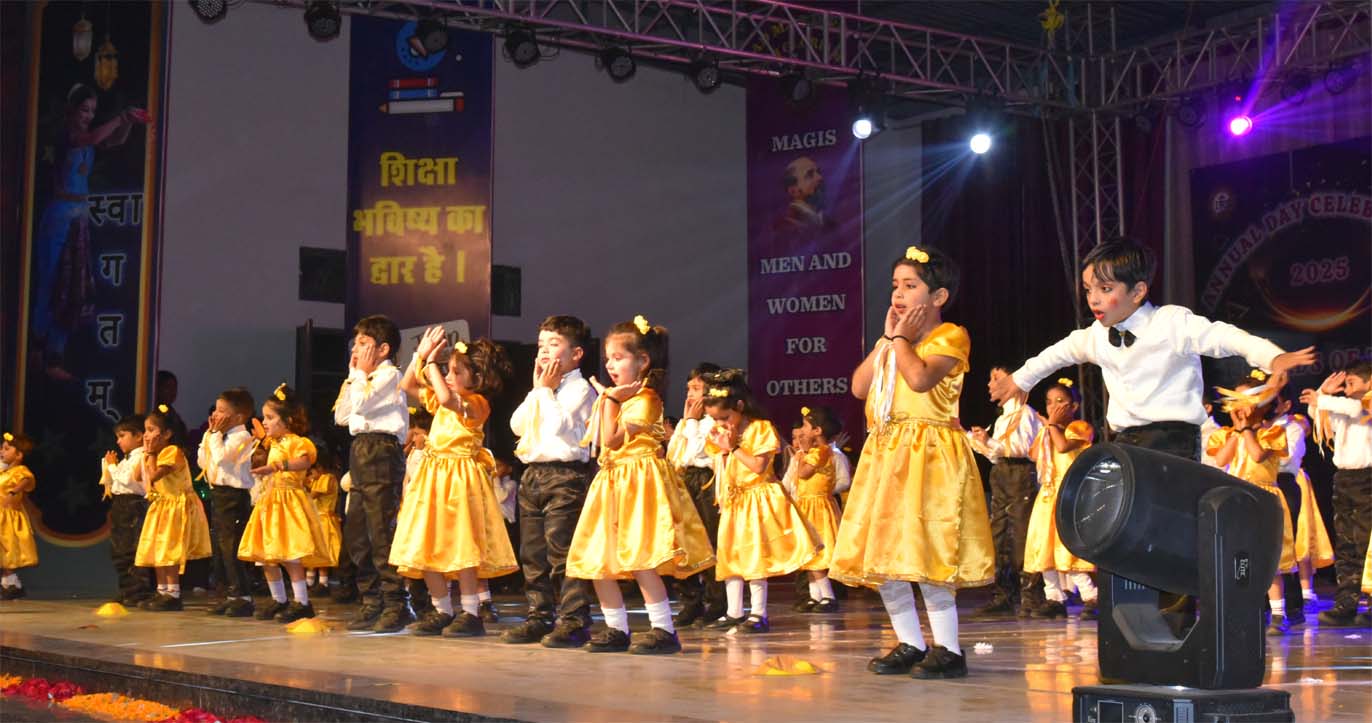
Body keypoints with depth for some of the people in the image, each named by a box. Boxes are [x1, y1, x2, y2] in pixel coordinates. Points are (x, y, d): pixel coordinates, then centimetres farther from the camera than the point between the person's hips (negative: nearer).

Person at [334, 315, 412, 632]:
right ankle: (372, 603, 17)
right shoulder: (365, 379, 22)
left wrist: (362, 374, -3)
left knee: (382, 532, -12)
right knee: (357, 534, 10)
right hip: (361, 452, 10)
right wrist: (353, 375, 16)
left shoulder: (389, 374, -6)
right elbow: (341, 416, 18)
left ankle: (397, 604, -10)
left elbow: (361, 404, -16)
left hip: (381, 450, -10)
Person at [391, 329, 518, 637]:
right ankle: (442, 610, 15)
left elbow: (447, 398, -30)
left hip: (461, 477, -9)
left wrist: (431, 363, -19)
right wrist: (421, 355, 11)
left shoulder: (476, 403, -10)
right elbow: (407, 386, 22)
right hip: (433, 476, 9)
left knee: (460, 545, -10)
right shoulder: (441, 401, 16)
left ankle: (471, 613, -2)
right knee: (425, 547, 7)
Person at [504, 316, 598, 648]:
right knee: (533, 552, 11)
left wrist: (547, 390, -8)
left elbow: (560, 426, -18)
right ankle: (540, 616, 19)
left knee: (563, 551, -9)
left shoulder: (579, 388, -5)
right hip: (533, 472, 9)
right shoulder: (540, 391, 21)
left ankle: (574, 620, -5)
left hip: (565, 474, -9)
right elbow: (516, 425, 12)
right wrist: (537, 389, 7)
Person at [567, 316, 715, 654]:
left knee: (639, 557, -15)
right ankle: (617, 628, 15)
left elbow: (612, 439, -17)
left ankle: (664, 629, -10)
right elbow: (598, 440, 14)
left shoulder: (643, 399, -11)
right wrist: (605, 399, 10)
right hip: (613, 481, 10)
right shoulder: (621, 397, 18)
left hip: (638, 482, -10)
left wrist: (610, 400, -10)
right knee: (597, 561, 7)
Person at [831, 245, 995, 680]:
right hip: (886, 452, 8)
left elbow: (920, 378, -22)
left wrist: (901, 338, -7)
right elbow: (859, 388, 9)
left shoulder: (949, 336, -4)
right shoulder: (894, 343, 20)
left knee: (922, 556, -14)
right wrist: (887, 338, 6)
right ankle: (910, 644, 15)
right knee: (881, 558, 5)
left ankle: (948, 649, -4)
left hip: (928, 453, -8)